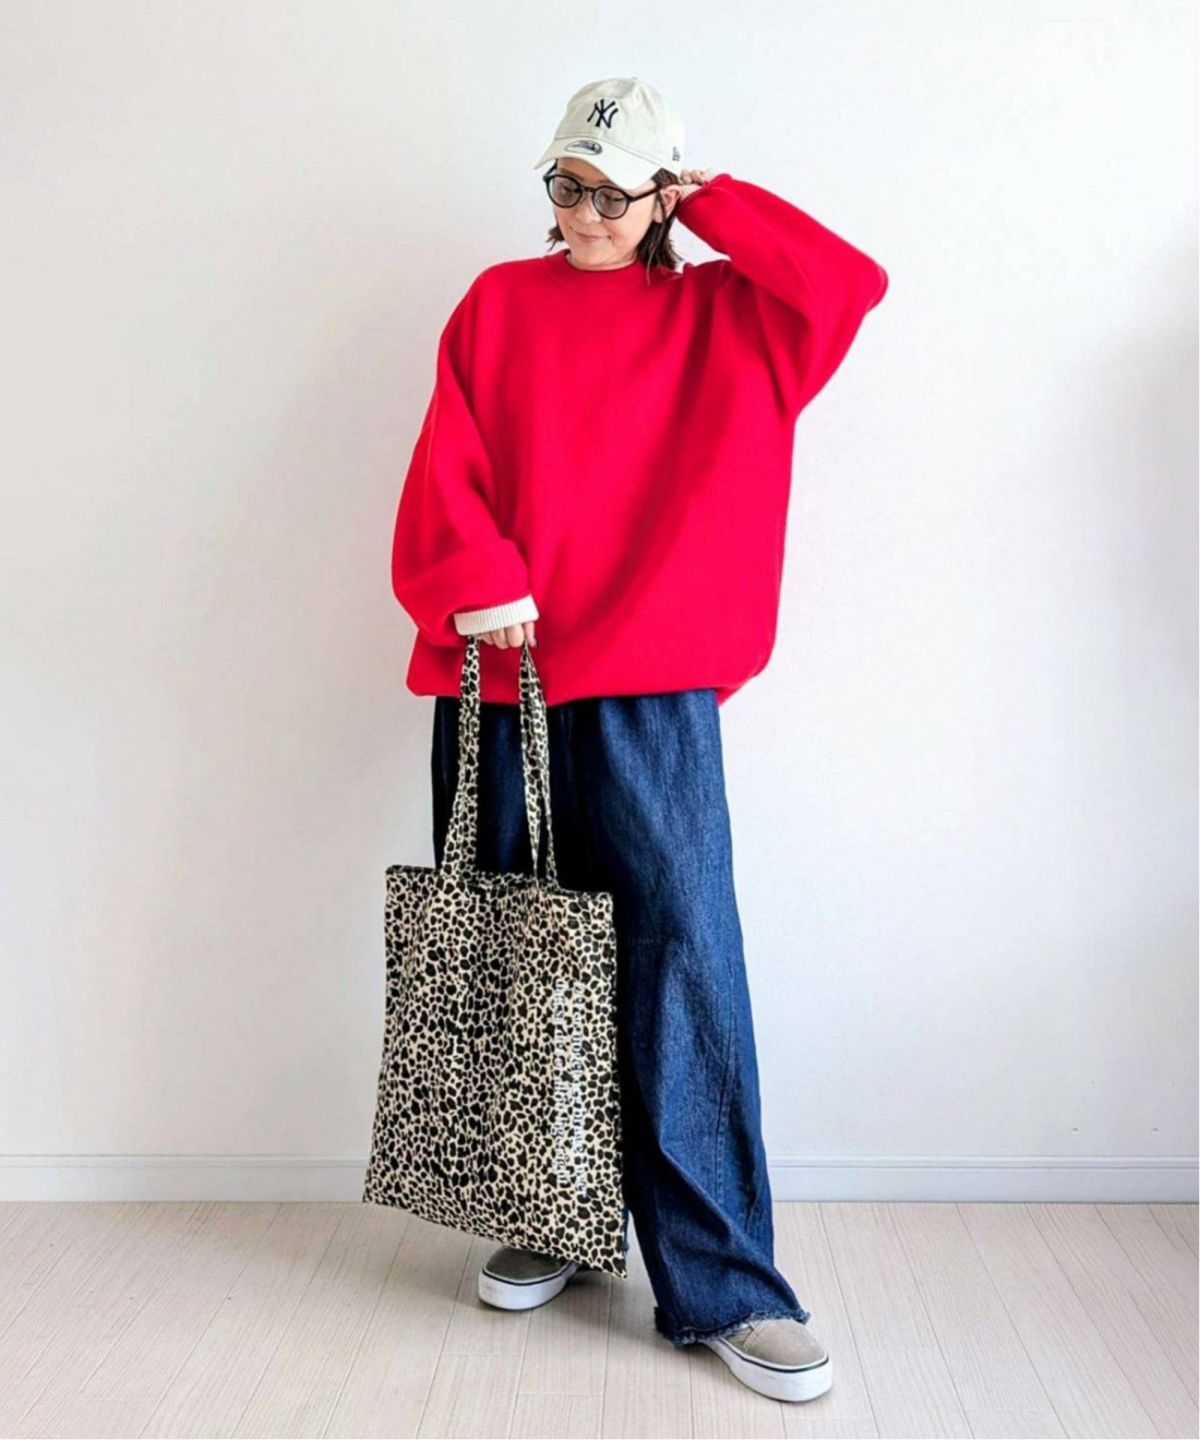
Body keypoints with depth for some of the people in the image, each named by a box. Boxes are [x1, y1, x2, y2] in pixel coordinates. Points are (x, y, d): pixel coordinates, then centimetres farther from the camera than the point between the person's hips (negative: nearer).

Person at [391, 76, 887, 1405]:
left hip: (649, 691, -2)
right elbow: (445, 465, 3)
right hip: (496, 676, 2)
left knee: (682, 962, -7)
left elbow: (852, 284, 0)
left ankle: (721, 1284, 3)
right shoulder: (498, 304, 15)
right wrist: (473, 584, -14)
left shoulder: (725, 315, 15)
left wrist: (711, 202, 7)